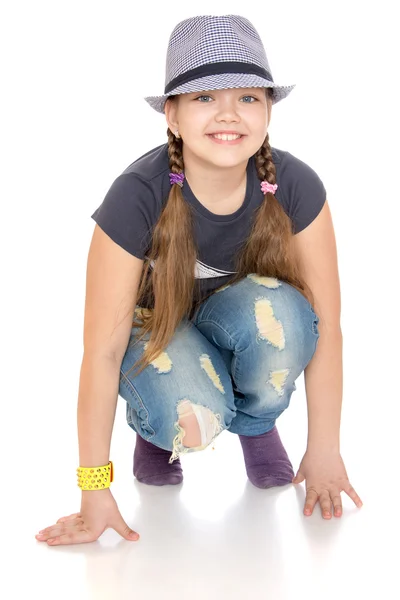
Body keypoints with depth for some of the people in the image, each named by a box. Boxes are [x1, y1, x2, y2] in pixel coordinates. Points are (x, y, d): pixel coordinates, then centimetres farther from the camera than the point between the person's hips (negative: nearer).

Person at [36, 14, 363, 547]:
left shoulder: (295, 186, -24)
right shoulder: (137, 197, -30)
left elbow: (325, 324, -16)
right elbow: (103, 348, -26)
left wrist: (324, 451, -12)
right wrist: (95, 489, -22)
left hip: (242, 328, 2)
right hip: (156, 326, -2)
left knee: (276, 309, -34)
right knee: (193, 421, -35)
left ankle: (257, 423, -2)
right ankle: (155, 425, 5)